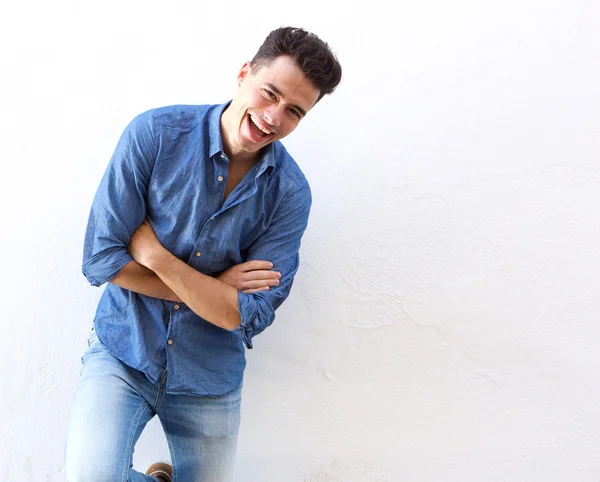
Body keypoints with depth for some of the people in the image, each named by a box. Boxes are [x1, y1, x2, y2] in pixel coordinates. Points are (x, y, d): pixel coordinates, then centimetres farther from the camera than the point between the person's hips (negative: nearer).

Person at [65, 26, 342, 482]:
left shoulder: (290, 194, -11)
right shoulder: (155, 134, -14)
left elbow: (246, 316, -15)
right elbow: (100, 258, -13)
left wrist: (151, 251, -19)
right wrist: (210, 291, -15)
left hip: (208, 379, 2)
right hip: (123, 352, -1)